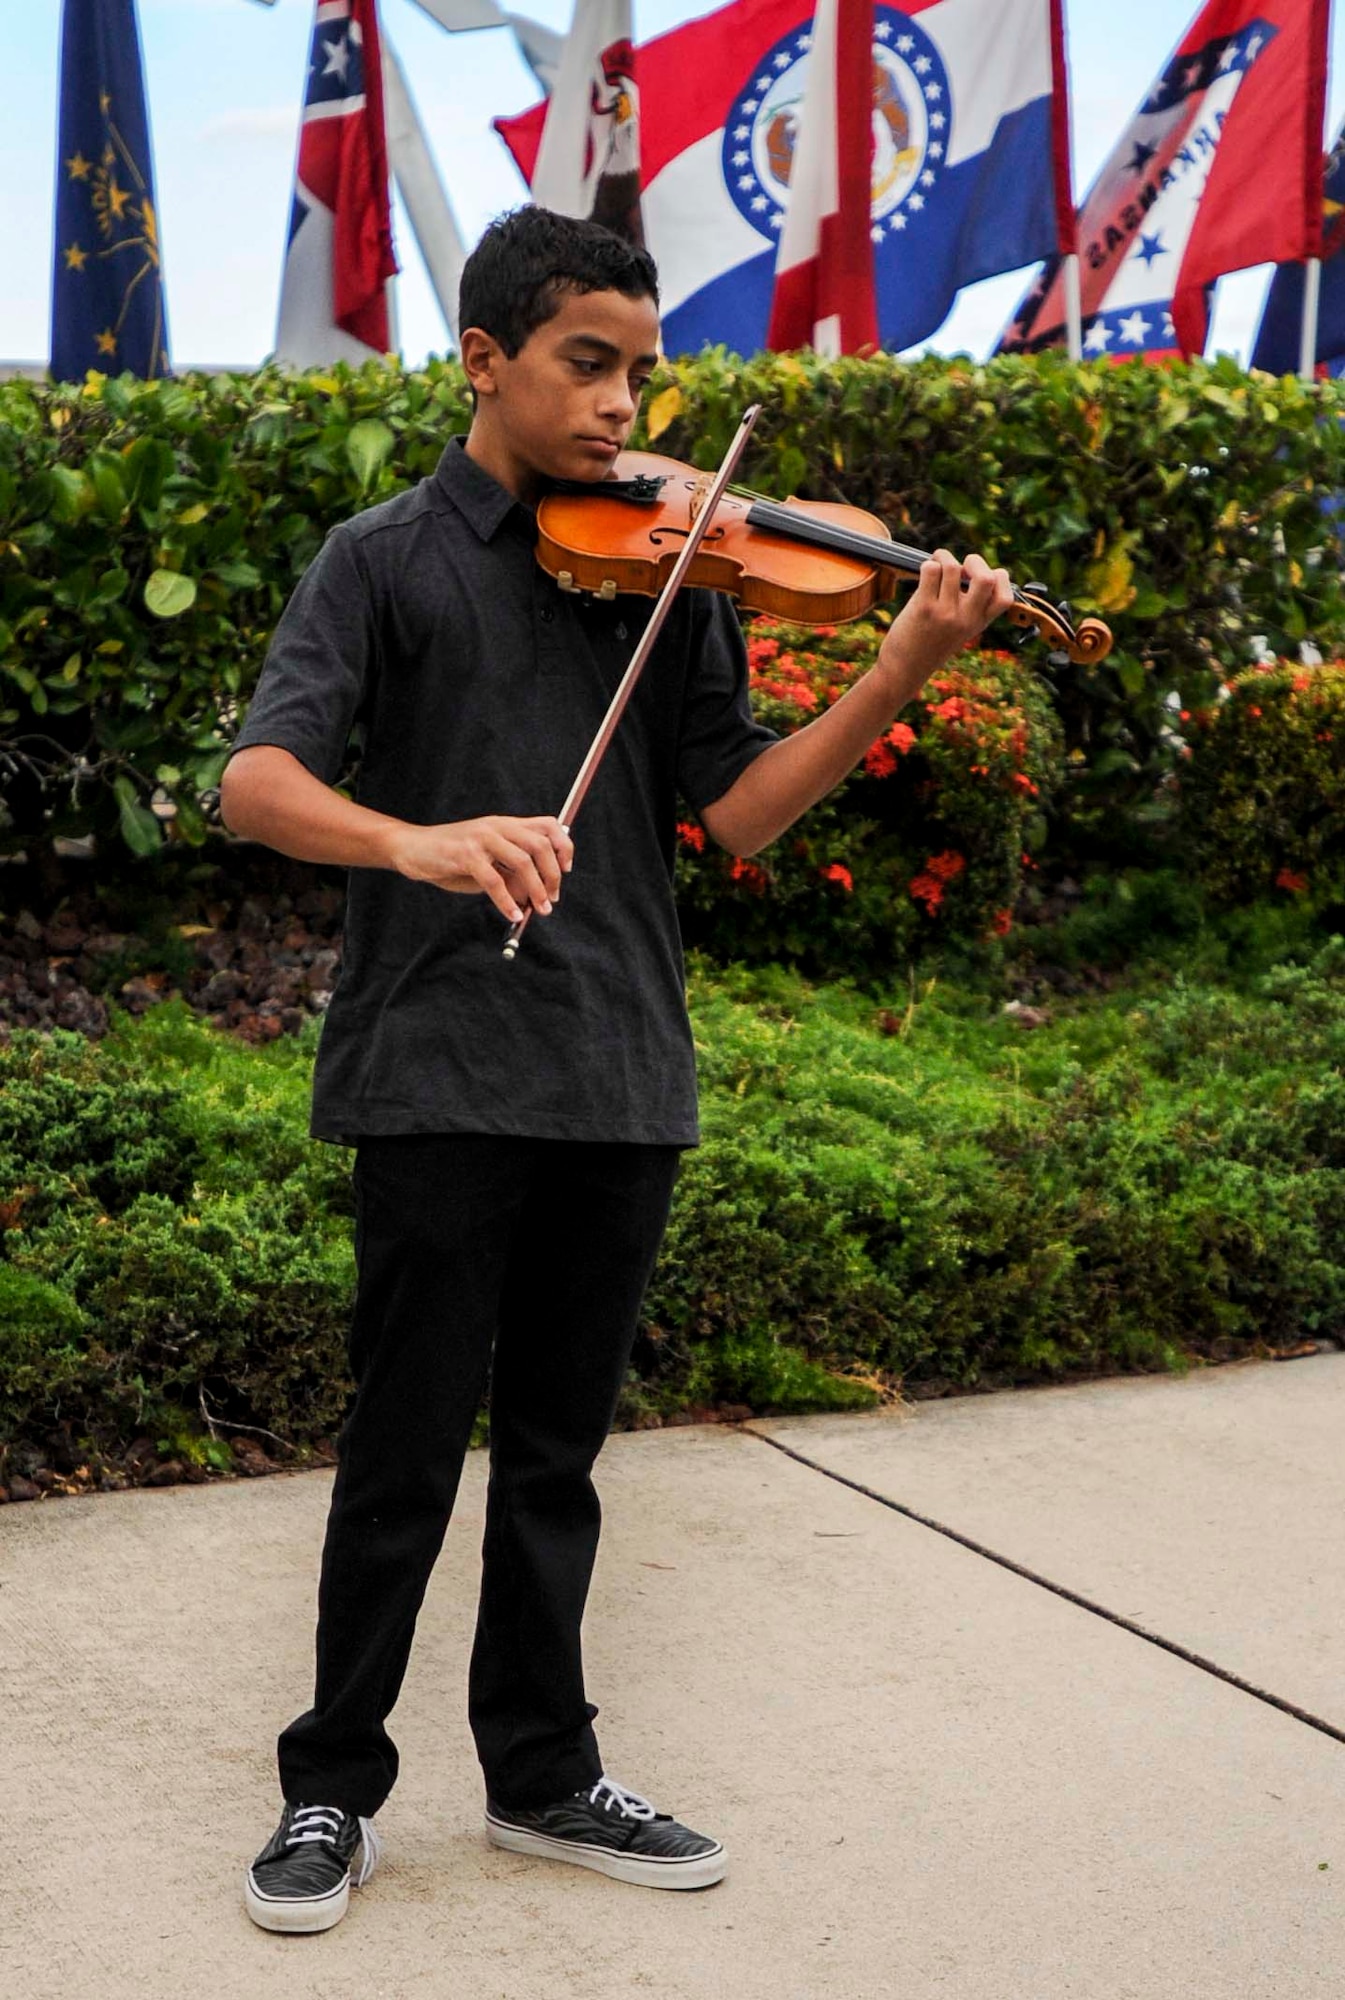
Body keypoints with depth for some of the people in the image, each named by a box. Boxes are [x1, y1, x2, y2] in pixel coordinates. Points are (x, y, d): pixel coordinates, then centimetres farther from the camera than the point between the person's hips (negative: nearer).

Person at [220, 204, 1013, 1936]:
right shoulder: (385, 560, -1)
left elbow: (737, 810, 3)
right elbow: (255, 782, -14)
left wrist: (898, 676, -11)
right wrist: (417, 839, -34)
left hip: (622, 1079, 4)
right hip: (439, 1076, -4)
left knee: (557, 1449, 14)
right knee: (406, 1451, 3)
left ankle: (543, 1773, 29)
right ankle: (333, 1785, 20)